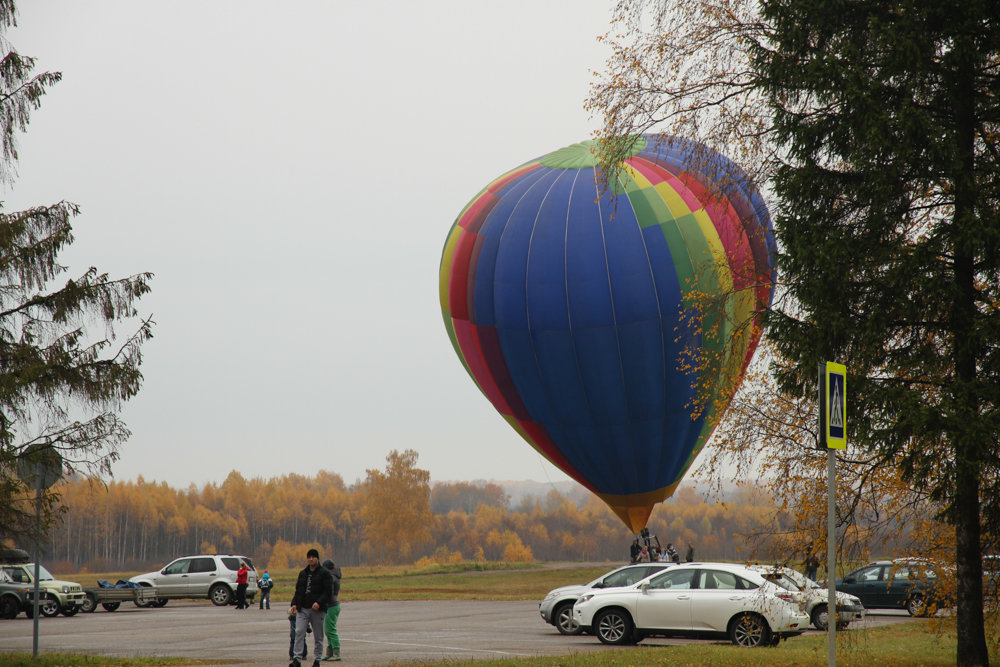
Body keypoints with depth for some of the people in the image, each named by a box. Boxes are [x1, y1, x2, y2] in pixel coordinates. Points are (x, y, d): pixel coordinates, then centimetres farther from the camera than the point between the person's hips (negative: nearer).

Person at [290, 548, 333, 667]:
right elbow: (298, 590, 19)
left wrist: (319, 602, -21)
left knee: (318, 636, 3)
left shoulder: (324, 573, 0)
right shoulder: (303, 573, 16)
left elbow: (328, 591, -8)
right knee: (299, 632, -9)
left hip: (317, 609, -4)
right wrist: (294, 604, 4)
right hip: (302, 608, 4)